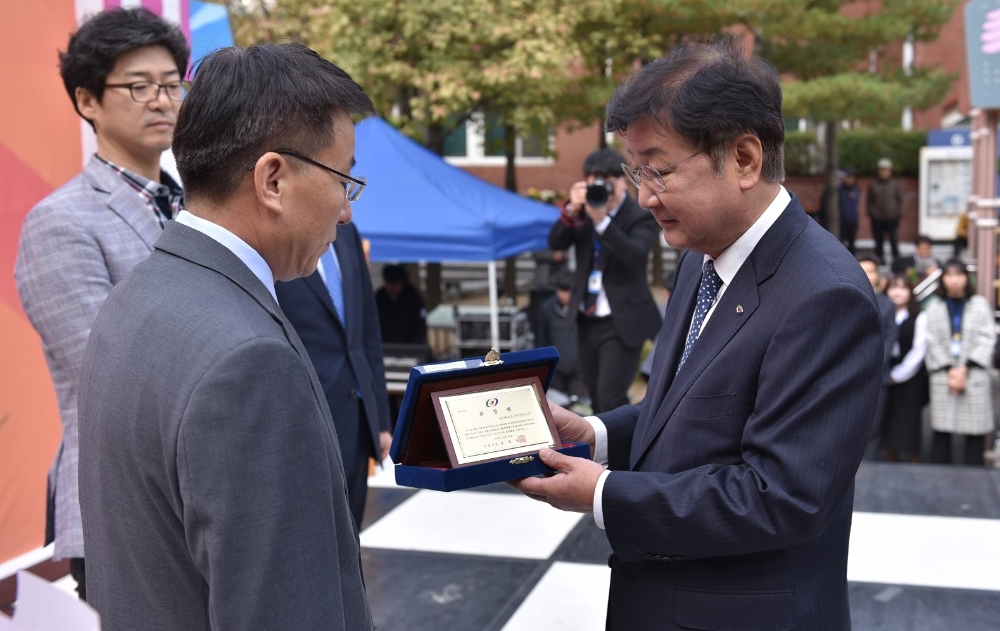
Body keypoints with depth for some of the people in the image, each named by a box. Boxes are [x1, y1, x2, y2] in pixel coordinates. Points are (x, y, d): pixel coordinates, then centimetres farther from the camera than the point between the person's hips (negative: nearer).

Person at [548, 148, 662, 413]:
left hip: (622, 323, -6)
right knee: (597, 398, 16)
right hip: (588, 321, 6)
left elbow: (635, 254, -27)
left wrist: (602, 219, -37)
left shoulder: (640, 217, -11)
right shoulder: (584, 211, 5)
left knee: (610, 399, -12)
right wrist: (572, 210, -21)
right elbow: (555, 242, -5)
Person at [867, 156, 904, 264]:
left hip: (892, 218, -1)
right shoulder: (873, 184, 3)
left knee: (894, 241, -3)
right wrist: (871, 212, 0)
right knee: (879, 241, 9)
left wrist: (899, 213, 0)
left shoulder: (895, 183, 3)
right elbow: (869, 201, 7)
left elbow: (900, 200, 7)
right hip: (877, 219, 1)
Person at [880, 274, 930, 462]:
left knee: (909, 421, -2)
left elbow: (919, 350, -5)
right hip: (886, 379, 3)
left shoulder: (920, 317, -1)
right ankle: (890, 459, 13)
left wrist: (897, 375, -6)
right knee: (888, 422, 3)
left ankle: (914, 460, 6)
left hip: (911, 378, -3)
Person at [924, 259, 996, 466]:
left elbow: (987, 340, 0)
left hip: (974, 376, -1)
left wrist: (965, 369, -10)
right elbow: (933, 342, 4)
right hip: (943, 377, 1)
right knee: (941, 430, 1)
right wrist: (949, 370, -9)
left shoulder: (980, 304, 6)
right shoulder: (934, 307, 10)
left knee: (975, 432, -2)